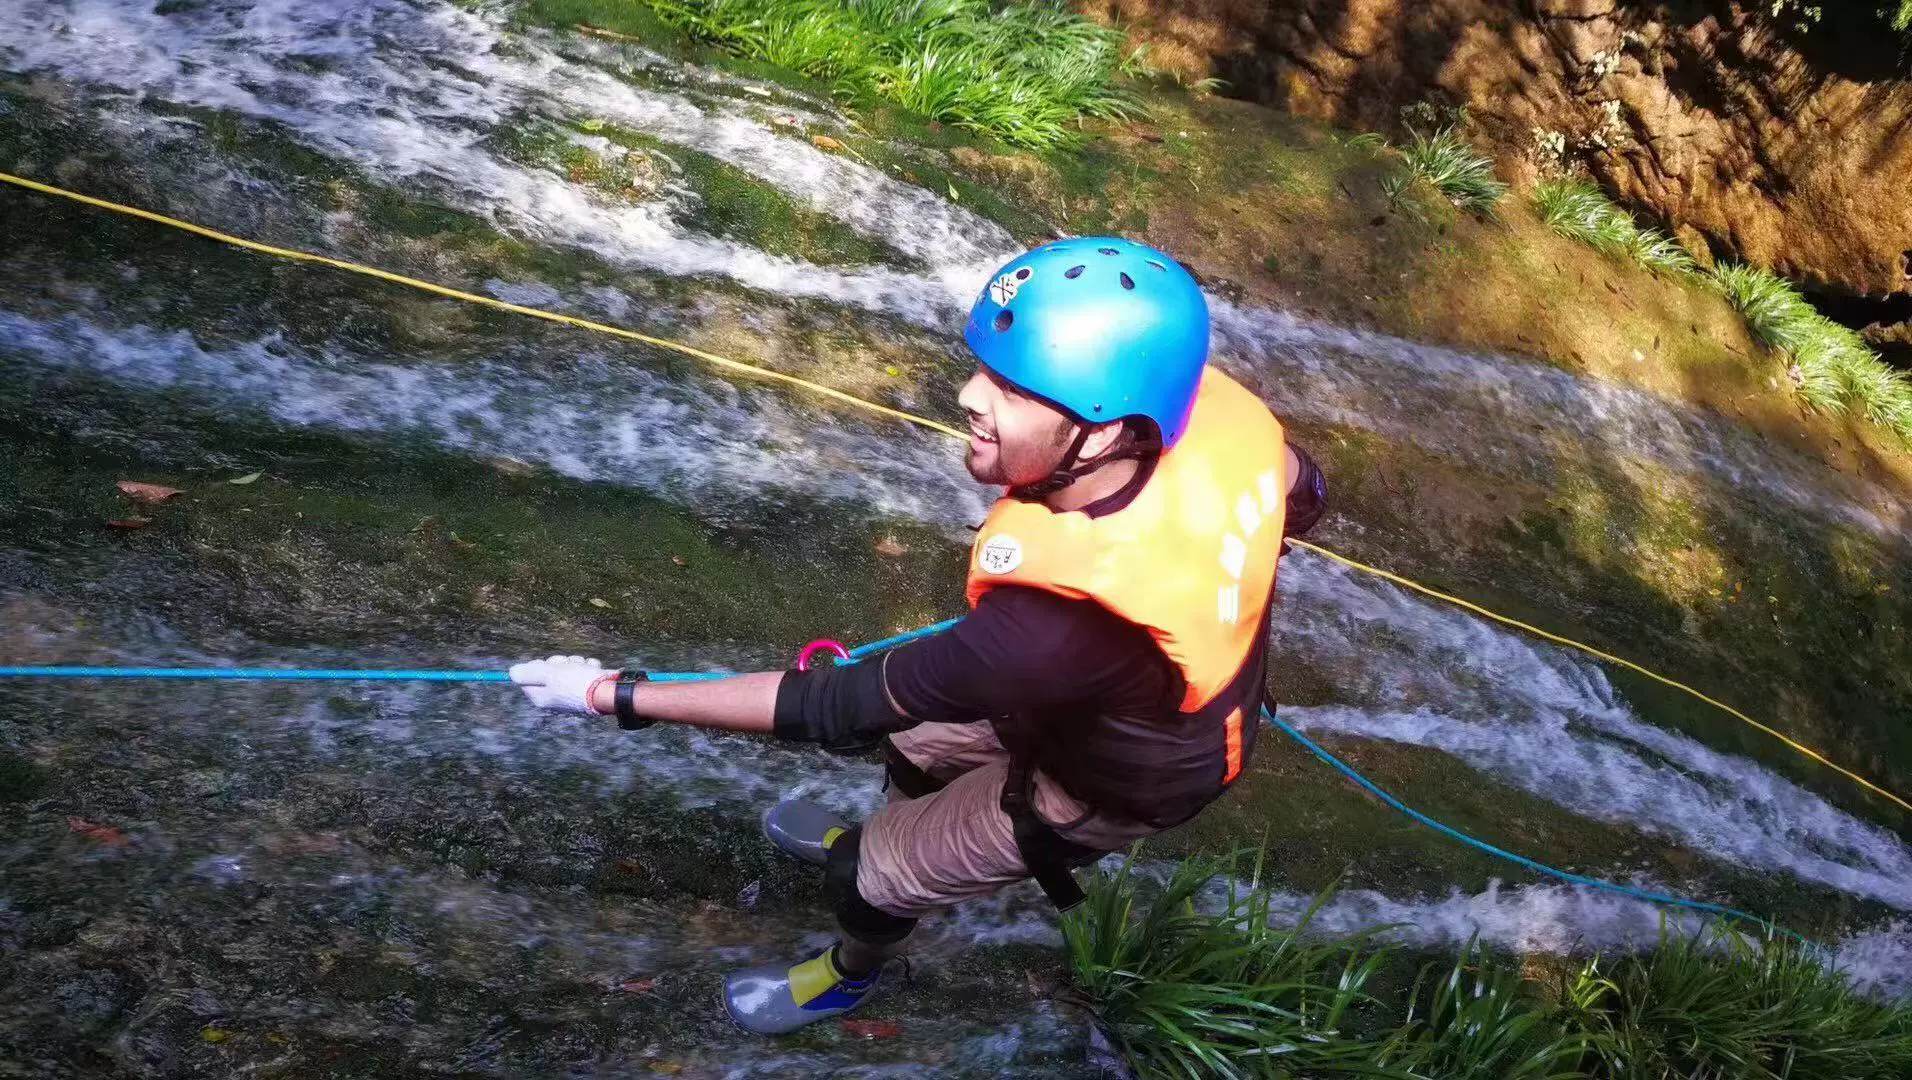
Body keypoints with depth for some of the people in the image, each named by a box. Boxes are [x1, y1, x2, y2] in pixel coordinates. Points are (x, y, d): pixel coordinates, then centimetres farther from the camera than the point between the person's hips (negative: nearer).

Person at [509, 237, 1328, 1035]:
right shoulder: (1212, 404, -28)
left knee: (869, 874, 13)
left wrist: (615, 695, -26)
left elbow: (846, 705, -35)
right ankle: (888, 841, 61)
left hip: (1104, 781, -6)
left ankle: (851, 973, 50)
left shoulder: (1061, 624, -47)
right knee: (918, 732, 26)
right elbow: (1303, 495, -6)